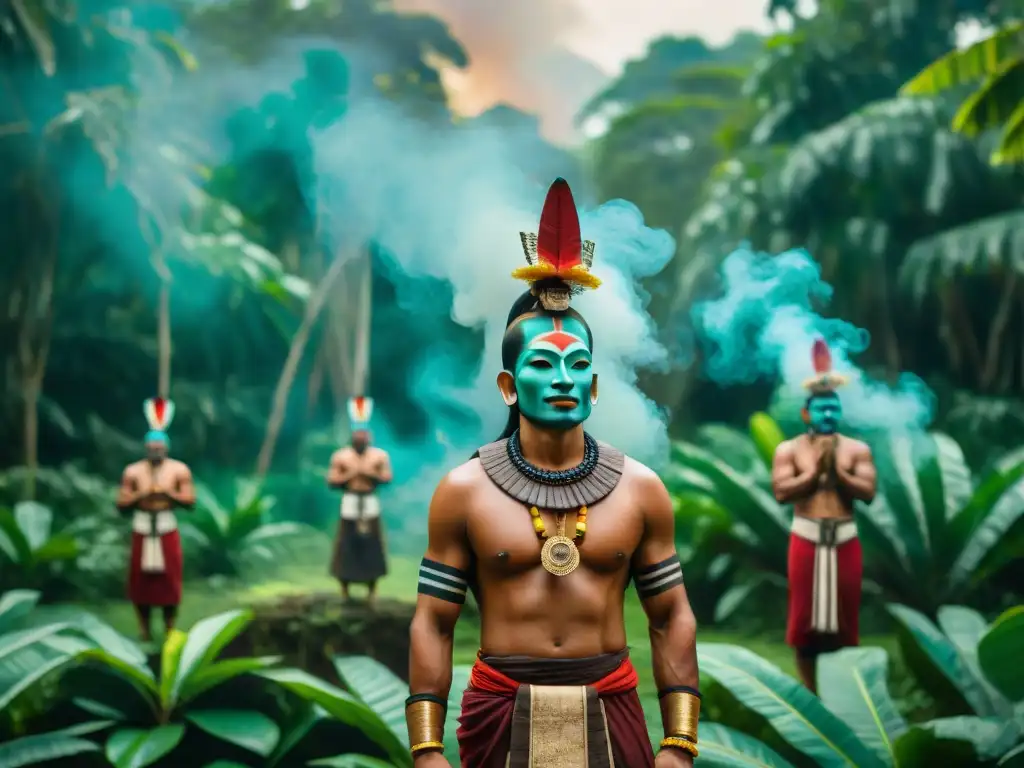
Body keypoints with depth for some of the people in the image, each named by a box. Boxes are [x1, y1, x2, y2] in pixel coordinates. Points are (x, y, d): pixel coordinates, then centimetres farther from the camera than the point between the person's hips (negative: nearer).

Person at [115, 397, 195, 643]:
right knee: (141, 577, 1)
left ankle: (169, 628, 8)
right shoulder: (132, 472, 1)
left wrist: (169, 494, -16)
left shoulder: (179, 470, -1)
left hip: (167, 529, -1)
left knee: (169, 578, -1)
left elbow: (190, 502, -2)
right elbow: (122, 506, 2)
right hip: (142, 529, 1)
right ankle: (144, 628, 11)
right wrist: (138, 496, -15)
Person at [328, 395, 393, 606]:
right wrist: (349, 475, -12)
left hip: (371, 504, 1)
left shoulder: (380, 455, 3)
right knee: (346, 543, -1)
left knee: (372, 543, 1)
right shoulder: (340, 456, 0)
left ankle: (372, 588, 10)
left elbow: (387, 478, 0)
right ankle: (344, 587, 11)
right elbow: (331, 481, 0)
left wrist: (370, 473, -13)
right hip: (350, 504, -1)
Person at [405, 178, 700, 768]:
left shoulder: (640, 489, 2)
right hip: (503, 713, -1)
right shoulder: (464, 491, -2)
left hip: (609, 713, 1)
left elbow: (672, 617, 5)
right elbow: (433, 624, 0)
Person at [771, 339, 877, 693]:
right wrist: (815, 470, -13)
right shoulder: (789, 449, 2)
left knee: (846, 611, 4)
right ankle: (810, 694, 9)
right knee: (805, 614, 0)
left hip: (845, 537, 1)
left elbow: (868, 492, -5)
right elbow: (781, 492, -10)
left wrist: (837, 471, -14)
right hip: (806, 537, -1)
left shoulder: (858, 449, 5)